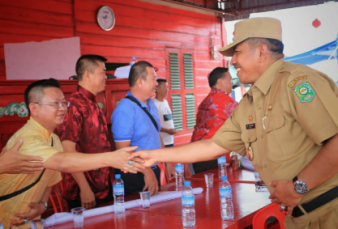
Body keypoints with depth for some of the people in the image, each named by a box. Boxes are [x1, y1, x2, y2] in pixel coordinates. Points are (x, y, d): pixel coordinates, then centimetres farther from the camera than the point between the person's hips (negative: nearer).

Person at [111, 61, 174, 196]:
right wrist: (147, 172, -22)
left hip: (154, 171, 8)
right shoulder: (124, 110, -20)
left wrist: (167, 162, 13)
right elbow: (123, 150, -22)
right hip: (135, 178, -8)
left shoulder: (151, 105, 7)